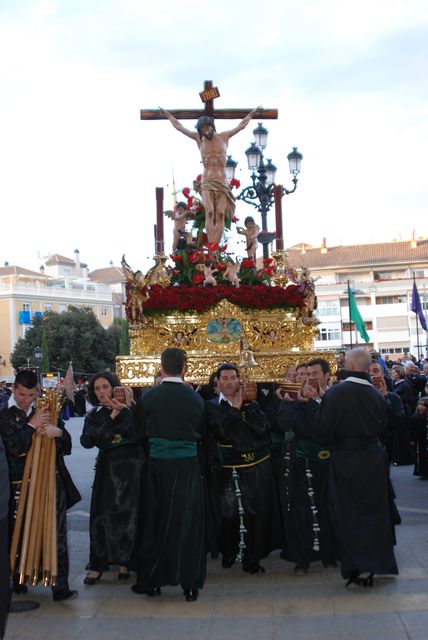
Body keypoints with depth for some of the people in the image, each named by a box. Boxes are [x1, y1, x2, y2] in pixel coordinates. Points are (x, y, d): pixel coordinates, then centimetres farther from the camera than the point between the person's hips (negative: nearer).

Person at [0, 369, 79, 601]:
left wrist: (59, 432, -11)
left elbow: (67, 447, 10)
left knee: (57, 535, -2)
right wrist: (32, 426, -11)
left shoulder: (47, 412, 11)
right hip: (21, 484, -2)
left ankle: (60, 586, -1)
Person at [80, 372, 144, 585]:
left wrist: (126, 410, -23)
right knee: (101, 515, 0)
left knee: (128, 514, 2)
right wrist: (111, 418, -15)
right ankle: (97, 565, 10)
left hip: (130, 466, -2)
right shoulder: (95, 415, 7)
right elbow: (86, 441, -11)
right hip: (107, 467, 2)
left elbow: (137, 433, -18)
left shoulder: (130, 408, -2)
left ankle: (124, 561, 17)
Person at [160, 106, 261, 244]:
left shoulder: (224, 137, 11)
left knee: (220, 213, -15)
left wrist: (252, 113, 34)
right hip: (207, 182, -1)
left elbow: (241, 125, 25)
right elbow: (178, 126, 21)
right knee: (209, 212, -21)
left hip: (222, 182, 1)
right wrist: (167, 114, 28)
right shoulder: (199, 138, 11)